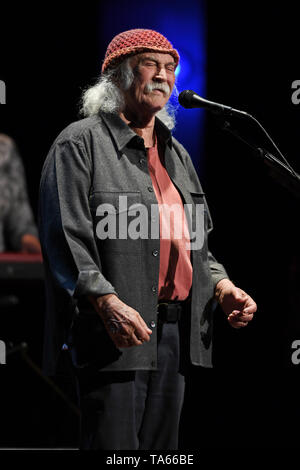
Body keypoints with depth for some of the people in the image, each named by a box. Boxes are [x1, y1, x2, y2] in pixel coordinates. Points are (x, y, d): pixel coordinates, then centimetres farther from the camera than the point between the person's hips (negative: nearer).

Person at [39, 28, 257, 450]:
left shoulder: (176, 155, 23)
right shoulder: (80, 143, -2)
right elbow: (65, 237, -12)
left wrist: (221, 286, 8)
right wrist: (107, 302, -24)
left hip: (175, 332, 8)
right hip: (113, 334, -8)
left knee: (161, 446, 9)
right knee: (114, 448, -12)